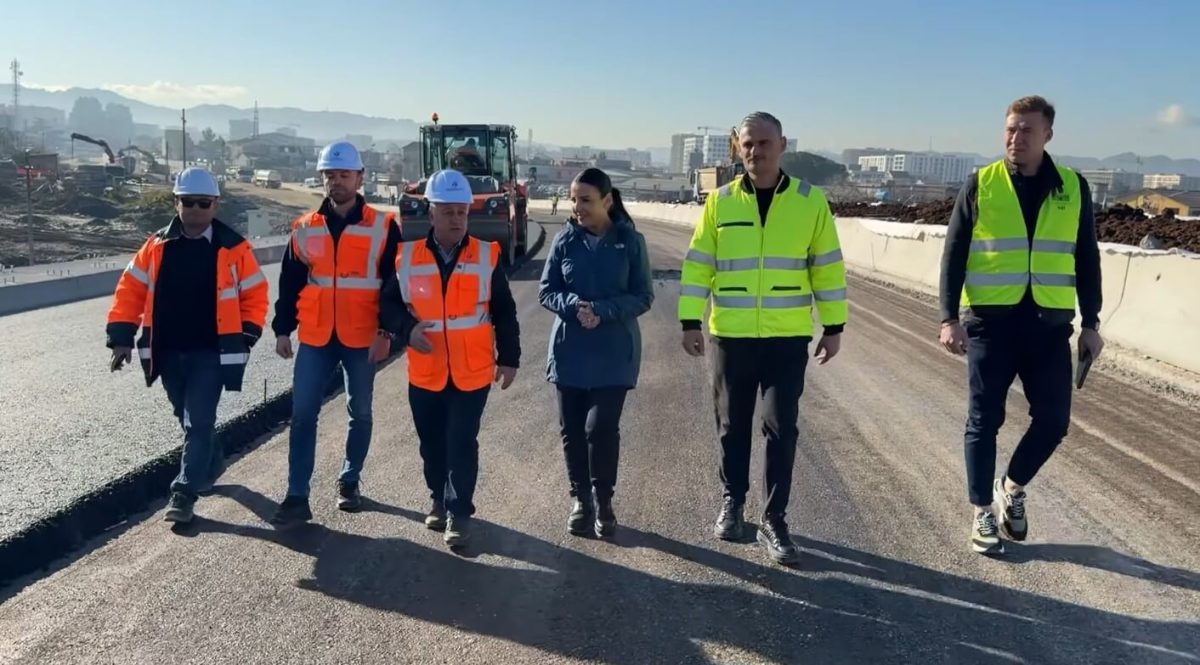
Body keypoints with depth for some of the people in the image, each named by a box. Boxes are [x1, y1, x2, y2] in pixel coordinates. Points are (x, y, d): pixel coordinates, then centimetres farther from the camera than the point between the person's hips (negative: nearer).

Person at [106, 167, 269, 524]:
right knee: (189, 420, 18)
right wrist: (121, 336, 1)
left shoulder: (234, 249, -5)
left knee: (199, 422, -6)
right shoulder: (157, 246, 3)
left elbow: (255, 295, 2)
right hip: (168, 352, 4)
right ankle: (210, 462, 42)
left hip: (211, 353, -4)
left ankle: (184, 493, -2)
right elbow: (130, 290, 7)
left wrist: (246, 335, -6)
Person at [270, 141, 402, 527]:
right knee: (303, 415, 0)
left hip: (362, 338, -2)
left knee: (360, 413, 11)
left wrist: (386, 333, -9)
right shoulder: (305, 228, 6)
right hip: (315, 338, 2)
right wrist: (282, 330, 7)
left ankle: (350, 482, 28)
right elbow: (290, 283, 10)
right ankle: (297, 497, 5)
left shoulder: (382, 227, -3)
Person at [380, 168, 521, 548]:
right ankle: (440, 500, 35)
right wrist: (407, 328, -14)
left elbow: (504, 311, 4)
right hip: (425, 373, 2)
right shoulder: (407, 257, -1)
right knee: (432, 443, 14)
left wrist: (508, 357, 2)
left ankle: (459, 512, 11)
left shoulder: (487, 256, -2)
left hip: (472, 372, -2)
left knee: (462, 444, -2)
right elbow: (388, 304, 5)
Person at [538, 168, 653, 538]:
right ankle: (580, 499, 25)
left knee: (601, 427, -7)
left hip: (614, 354, -2)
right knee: (572, 428, 7)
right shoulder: (565, 240, 0)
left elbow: (643, 297, -4)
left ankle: (603, 501, 15)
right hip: (569, 352, 2)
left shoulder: (630, 241, -5)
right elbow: (546, 291, 2)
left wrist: (602, 311, -20)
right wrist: (574, 306, -19)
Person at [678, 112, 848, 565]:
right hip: (731, 336, 1)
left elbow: (828, 267, 4)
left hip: (788, 338, -1)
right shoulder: (719, 201, 0)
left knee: (782, 429, 0)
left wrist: (833, 327, 4)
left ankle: (774, 522, 11)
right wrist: (690, 322, 0)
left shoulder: (811, 201, -1)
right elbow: (697, 265, 4)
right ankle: (732, 501, 31)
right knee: (732, 426, 12)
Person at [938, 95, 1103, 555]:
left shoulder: (1072, 187, 6)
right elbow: (953, 254, -1)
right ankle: (982, 513, 18)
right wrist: (949, 317, -9)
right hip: (990, 322, -2)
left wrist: (1090, 322, 7)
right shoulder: (981, 185, 0)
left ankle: (1012, 488, 29)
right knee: (984, 421, 4)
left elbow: (1086, 259, 10)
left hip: (1049, 324, 2)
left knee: (1053, 419, 4)